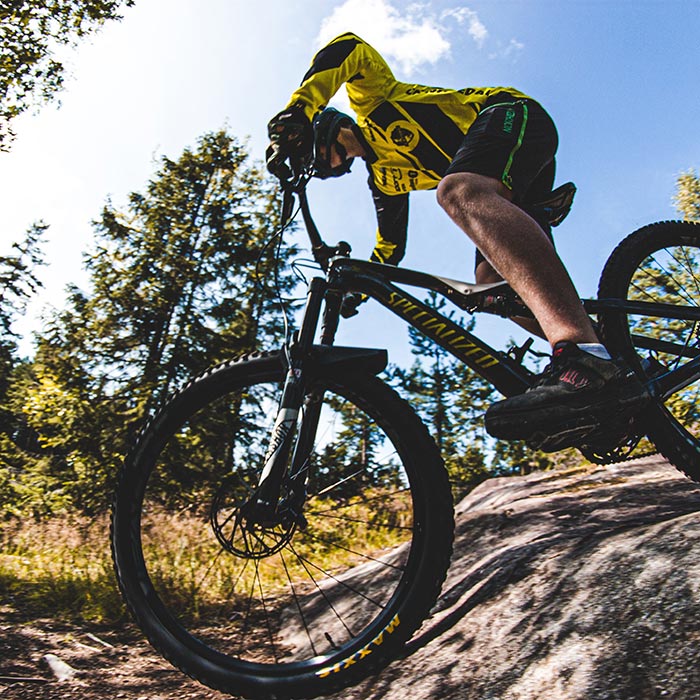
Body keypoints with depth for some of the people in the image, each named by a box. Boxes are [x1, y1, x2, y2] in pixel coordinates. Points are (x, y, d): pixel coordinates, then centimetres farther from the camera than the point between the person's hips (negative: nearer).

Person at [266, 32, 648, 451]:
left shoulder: (371, 102, 9)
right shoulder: (383, 174, 25)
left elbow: (348, 49, -11)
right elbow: (392, 243, 28)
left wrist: (294, 115, -20)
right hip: (509, 185, 8)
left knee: (458, 191, -37)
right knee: (492, 283, -6)